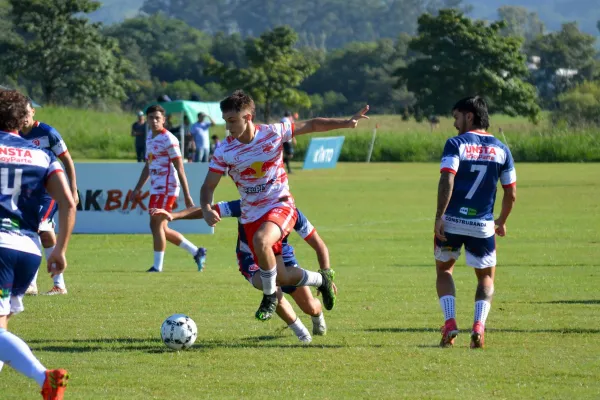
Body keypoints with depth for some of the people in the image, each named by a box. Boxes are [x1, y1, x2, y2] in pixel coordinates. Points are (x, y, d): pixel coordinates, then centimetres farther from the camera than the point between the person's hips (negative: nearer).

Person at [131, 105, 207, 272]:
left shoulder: (168, 139, -12)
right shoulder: (150, 139, 15)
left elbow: (179, 168, -14)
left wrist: (187, 195, -17)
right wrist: (137, 189, 24)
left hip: (166, 188, -9)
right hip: (156, 188, 9)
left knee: (156, 224, -10)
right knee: (162, 229, 11)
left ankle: (158, 266, -3)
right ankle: (196, 252, 21)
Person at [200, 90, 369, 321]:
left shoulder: (273, 133, -11)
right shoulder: (224, 151, -9)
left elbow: (312, 126, 1)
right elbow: (208, 186, -5)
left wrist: (346, 123, -7)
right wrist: (206, 210, -26)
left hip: (280, 206, -3)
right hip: (251, 214, 3)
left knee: (260, 240, -36)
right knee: (281, 278, 0)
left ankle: (270, 296, -13)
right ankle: (322, 280, 32)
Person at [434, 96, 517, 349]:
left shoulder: (456, 144, -5)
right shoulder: (501, 149, 6)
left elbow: (447, 182, -17)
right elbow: (511, 193, 8)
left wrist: (439, 217, -15)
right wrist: (502, 222, 22)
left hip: (451, 222, -2)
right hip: (483, 225, 2)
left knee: (444, 270, 20)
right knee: (486, 277, 19)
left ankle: (450, 323, 2)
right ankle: (479, 327, -4)